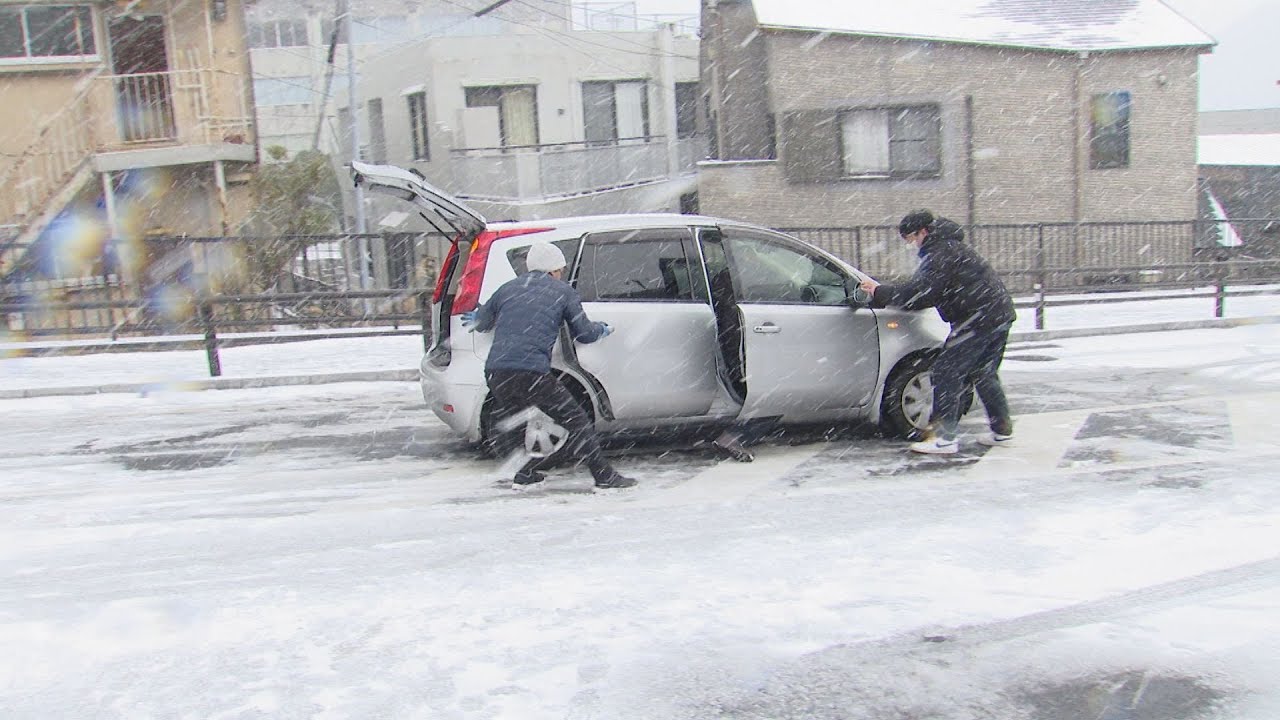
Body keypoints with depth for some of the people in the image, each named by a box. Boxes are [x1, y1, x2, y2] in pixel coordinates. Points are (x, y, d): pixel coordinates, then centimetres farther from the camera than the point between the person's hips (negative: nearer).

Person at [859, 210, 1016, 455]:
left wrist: (880, 293, -14)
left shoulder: (940, 253, -13)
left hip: (977, 320, -11)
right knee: (984, 374, 19)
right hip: (1000, 314, 11)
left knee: (947, 372, -7)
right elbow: (930, 291, 20)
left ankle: (943, 436, -8)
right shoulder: (951, 246, 21)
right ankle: (1002, 430, 25)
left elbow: (920, 292, -21)